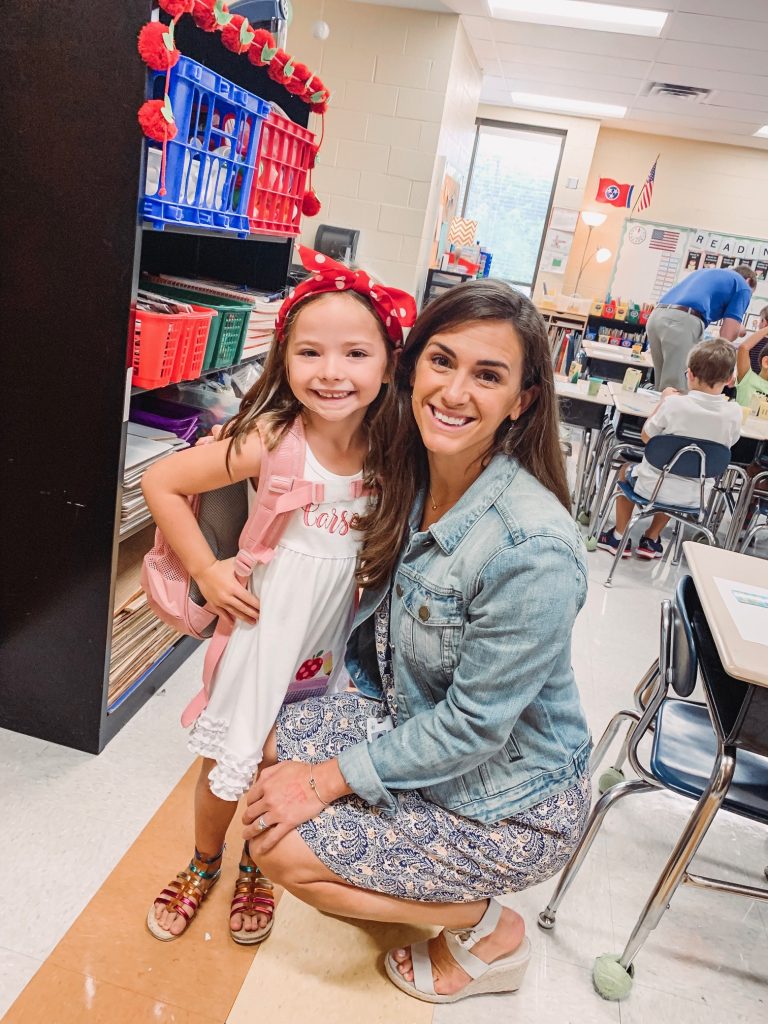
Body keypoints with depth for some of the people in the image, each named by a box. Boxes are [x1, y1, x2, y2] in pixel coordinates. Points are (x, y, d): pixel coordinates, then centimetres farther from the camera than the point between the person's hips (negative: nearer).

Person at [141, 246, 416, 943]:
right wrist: (207, 573, -14)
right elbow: (161, 483, -15)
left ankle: (257, 871, 46)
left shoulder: (391, 453, -11)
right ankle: (203, 865, 45)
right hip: (263, 624, -2)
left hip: (334, 635, 3)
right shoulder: (270, 441, -22)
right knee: (228, 764, 13)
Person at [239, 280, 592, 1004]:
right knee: (270, 746, 4)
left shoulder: (532, 548, -32)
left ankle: (489, 929, 12)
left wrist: (327, 780, -16)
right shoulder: (414, 480, -7)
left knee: (278, 845, -8)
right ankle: (409, 878, 22)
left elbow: (474, 723, -25)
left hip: (511, 804, -7)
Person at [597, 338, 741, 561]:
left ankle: (619, 537, 34)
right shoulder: (734, 413, -12)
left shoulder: (675, 403, -21)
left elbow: (646, 436, -6)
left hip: (650, 487, -3)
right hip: (689, 497, 3)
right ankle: (651, 539, 41)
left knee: (626, 469, 31)